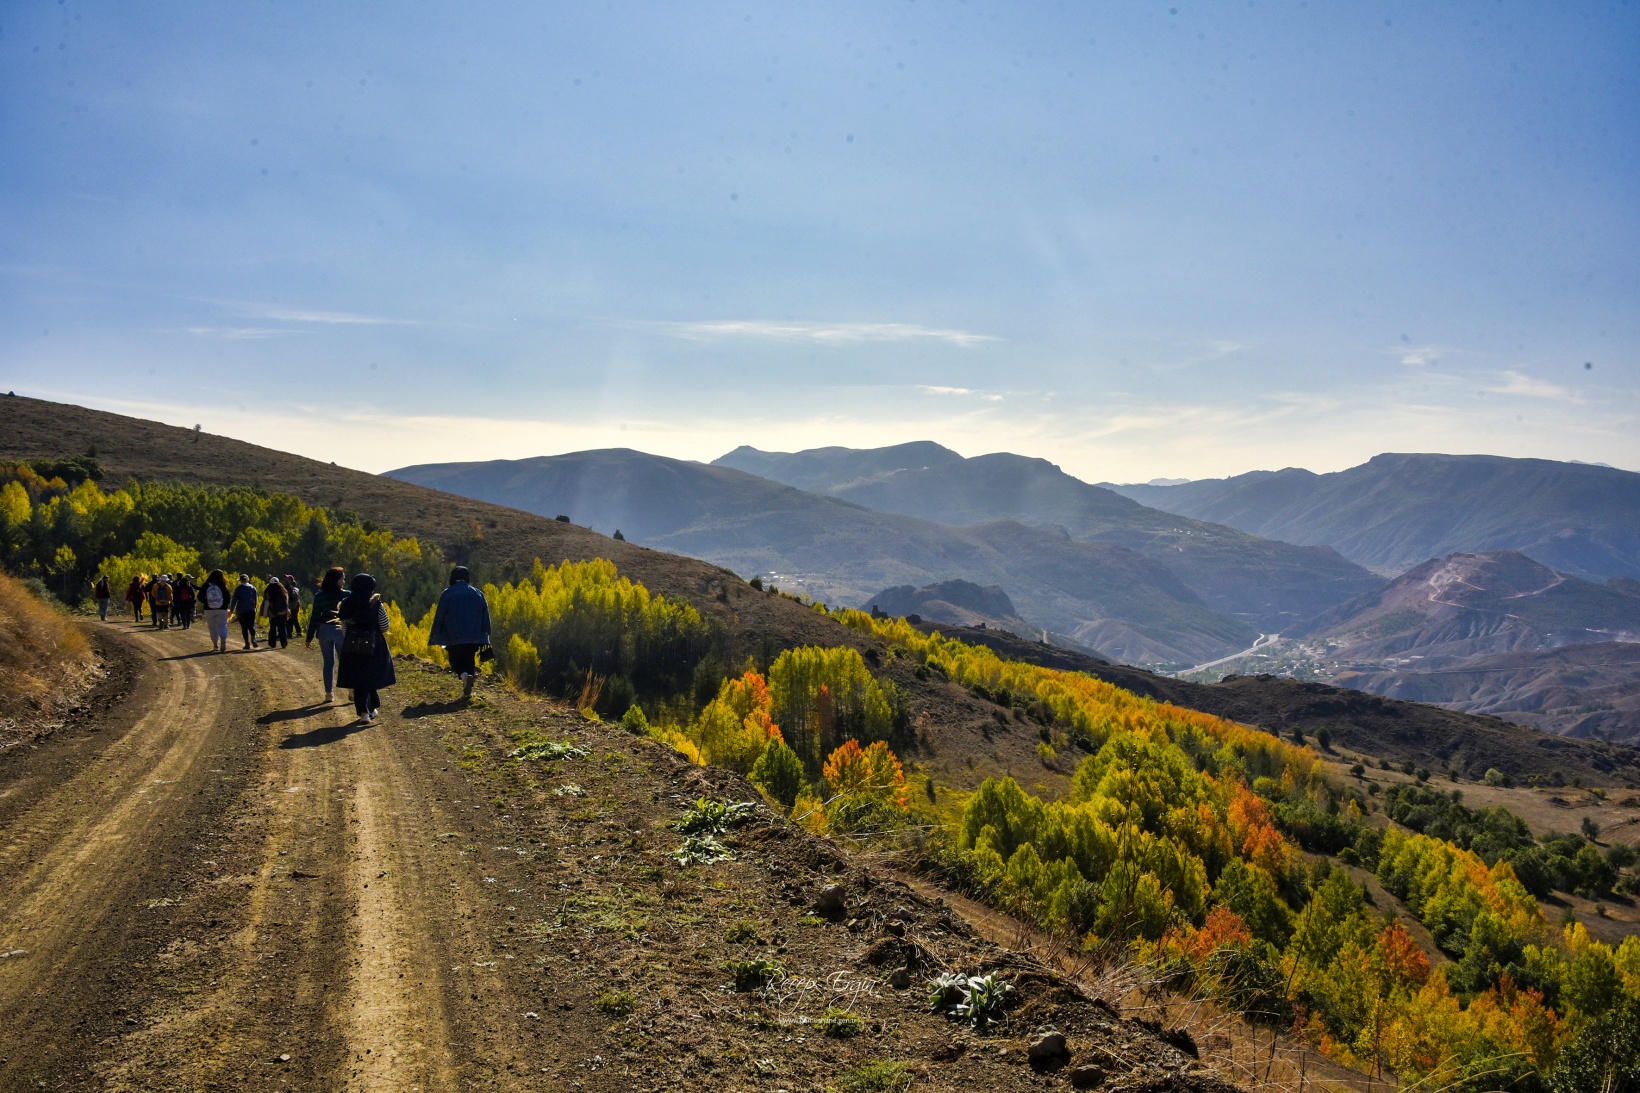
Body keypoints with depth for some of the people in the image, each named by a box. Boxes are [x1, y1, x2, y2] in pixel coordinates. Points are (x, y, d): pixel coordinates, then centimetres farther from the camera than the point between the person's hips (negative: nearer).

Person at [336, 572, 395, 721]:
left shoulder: (347, 604, -3)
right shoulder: (376, 605, -12)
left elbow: (344, 624, 6)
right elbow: (384, 627, -7)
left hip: (352, 647, 2)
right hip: (374, 647, -2)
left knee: (358, 680, 9)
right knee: (371, 680, 15)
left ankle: (364, 711, 5)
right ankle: (372, 708, 18)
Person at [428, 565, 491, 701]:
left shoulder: (446, 594, -2)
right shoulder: (477, 594, 6)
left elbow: (439, 617, -2)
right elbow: (486, 617, 7)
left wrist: (435, 637, 4)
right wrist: (484, 637, 11)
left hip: (453, 636, -2)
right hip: (474, 637, 2)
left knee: (455, 660, 9)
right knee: (469, 660, 15)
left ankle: (464, 675, -22)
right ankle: (467, 690, 9)